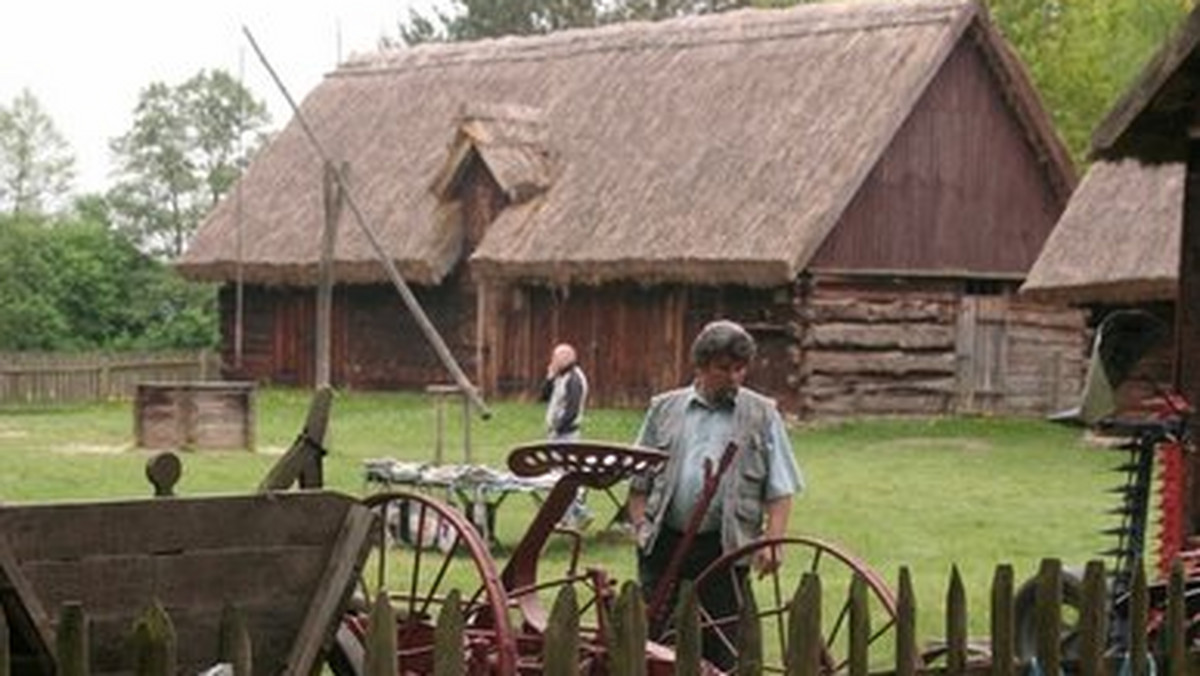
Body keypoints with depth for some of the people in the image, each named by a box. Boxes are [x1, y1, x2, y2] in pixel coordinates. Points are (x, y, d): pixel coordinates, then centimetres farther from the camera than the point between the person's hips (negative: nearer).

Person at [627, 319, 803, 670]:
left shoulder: (763, 415, 7)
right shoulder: (664, 409, 11)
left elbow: (780, 491, 3)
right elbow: (638, 483, 14)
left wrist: (772, 542, -9)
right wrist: (641, 526, 1)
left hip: (725, 550, -1)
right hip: (664, 545, 1)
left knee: (720, 647, 1)